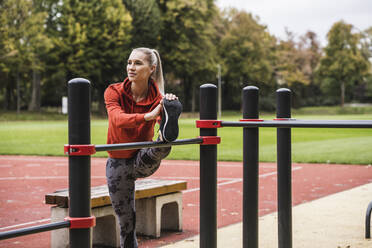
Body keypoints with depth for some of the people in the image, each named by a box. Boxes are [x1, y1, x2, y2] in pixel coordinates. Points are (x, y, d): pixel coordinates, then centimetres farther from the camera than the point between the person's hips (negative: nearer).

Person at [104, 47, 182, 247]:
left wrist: (170, 105, -56)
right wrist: (147, 116, -52)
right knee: (126, 223, 6)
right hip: (118, 163, 1)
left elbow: (163, 115, -32)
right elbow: (118, 119, -33)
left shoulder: (156, 97, -10)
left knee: (159, 150, -37)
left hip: (143, 161, -1)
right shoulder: (114, 92, -12)